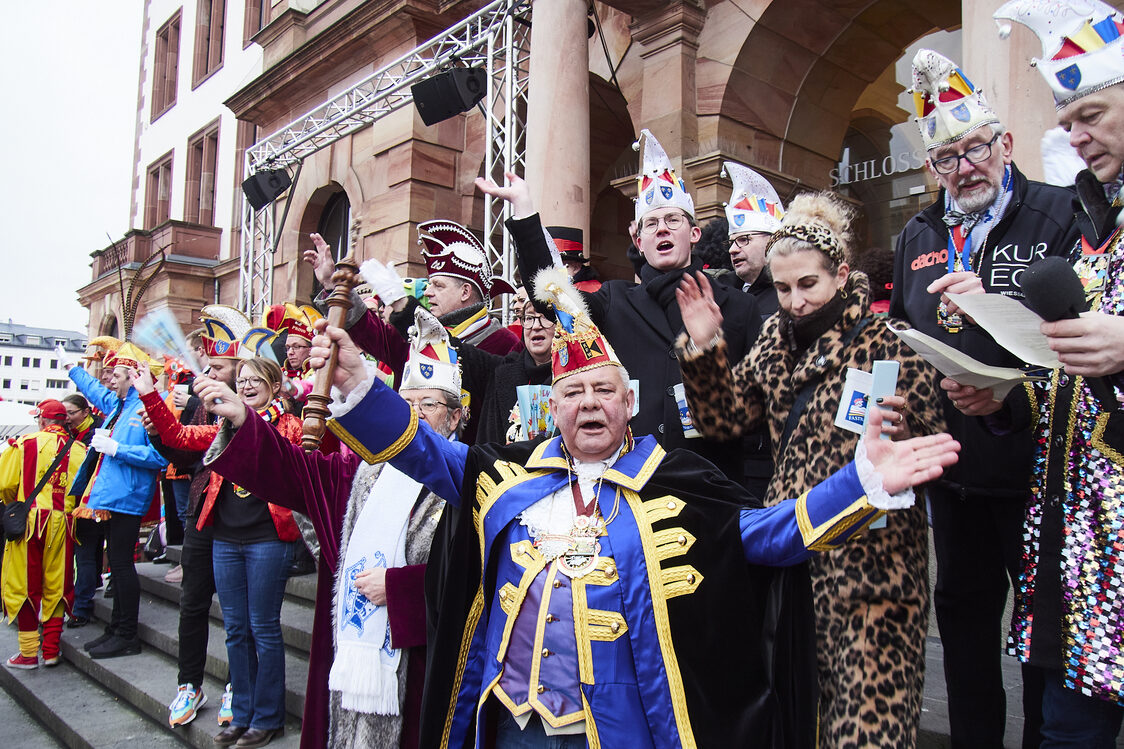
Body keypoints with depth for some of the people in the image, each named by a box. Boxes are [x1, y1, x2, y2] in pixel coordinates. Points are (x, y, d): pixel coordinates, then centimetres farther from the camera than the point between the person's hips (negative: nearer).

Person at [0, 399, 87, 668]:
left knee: (23, 586, 8)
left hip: (28, 522, -2)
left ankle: (28, 653, 11)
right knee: (57, 586, 11)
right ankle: (52, 650, 16)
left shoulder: (25, 444, -4)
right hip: (62, 524, 2)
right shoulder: (79, 449, 1)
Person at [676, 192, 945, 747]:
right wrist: (703, 347, -3)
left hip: (871, 554, -5)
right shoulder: (775, 340, 10)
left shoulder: (887, 344, -7)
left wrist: (902, 432, -28)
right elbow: (725, 418, 9)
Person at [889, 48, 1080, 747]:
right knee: (963, 611, 17)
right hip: (953, 466, 5)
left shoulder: (1060, 215, -5)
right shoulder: (918, 237, 11)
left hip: (1034, 461, -5)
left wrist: (995, 304, -26)